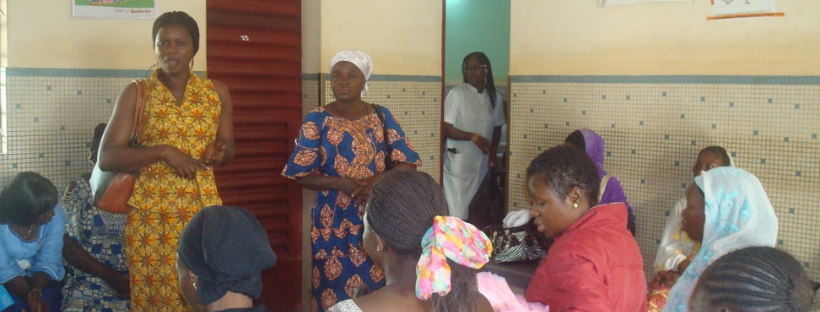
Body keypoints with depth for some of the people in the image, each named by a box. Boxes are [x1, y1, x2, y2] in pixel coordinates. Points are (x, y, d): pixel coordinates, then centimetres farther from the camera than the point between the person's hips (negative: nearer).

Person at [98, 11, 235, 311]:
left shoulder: (217, 92, 7)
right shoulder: (136, 93, 0)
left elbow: (228, 150, 15)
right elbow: (107, 157, -6)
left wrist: (219, 152, -8)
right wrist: (164, 152, -17)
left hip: (202, 209, 2)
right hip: (150, 212, -1)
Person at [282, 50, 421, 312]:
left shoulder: (381, 116, 5)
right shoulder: (317, 120, -1)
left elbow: (408, 162, 2)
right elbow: (301, 174, -4)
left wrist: (378, 180, -16)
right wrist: (341, 184, -18)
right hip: (334, 222, -2)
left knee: (378, 287, 4)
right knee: (335, 290, 0)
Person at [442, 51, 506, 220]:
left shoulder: (495, 97, 6)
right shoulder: (456, 94, -8)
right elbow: (447, 129, -10)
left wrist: (493, 153, 1)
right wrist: (473, 137, -21)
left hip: (483, 164, 4)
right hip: (458, 162, -4)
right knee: (457, 212, -3)